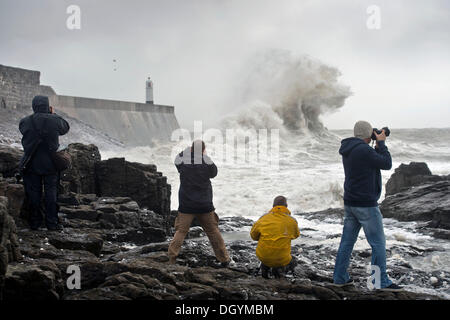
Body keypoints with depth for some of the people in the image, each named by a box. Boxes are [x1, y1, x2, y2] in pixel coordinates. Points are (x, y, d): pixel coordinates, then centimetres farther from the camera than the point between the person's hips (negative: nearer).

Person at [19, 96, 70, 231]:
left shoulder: (25, 122, -7)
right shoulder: (55, 120, -10)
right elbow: (65, 128, 9)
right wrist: (53, 114, 16)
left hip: (31, 164, 1)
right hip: (50, 164, -1)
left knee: (33, 192, 10)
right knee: (51, 192, 7)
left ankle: (34, 223, 16)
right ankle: (52, 223, 7)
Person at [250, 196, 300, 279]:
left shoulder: (264, 218, -4)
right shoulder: (292, 221, -7)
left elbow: (253, 235, 6)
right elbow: (296, 235, 13)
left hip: (263, 256, 2)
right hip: (282, 259, -2)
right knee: (291, 263, 30)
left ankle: (264, 266, 14)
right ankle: (280, 268, -1)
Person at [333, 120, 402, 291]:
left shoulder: (347, 150, 10)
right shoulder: (364, 150, -19)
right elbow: (387, 164, -11)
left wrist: (378, 146, 12)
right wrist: (381, 143, -3)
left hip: (350, 203, 9)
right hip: (365, 204, -9)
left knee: (347, 241, 12)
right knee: (378, 243, 0)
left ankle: (340, 277, 17)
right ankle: (381, 282, 5)